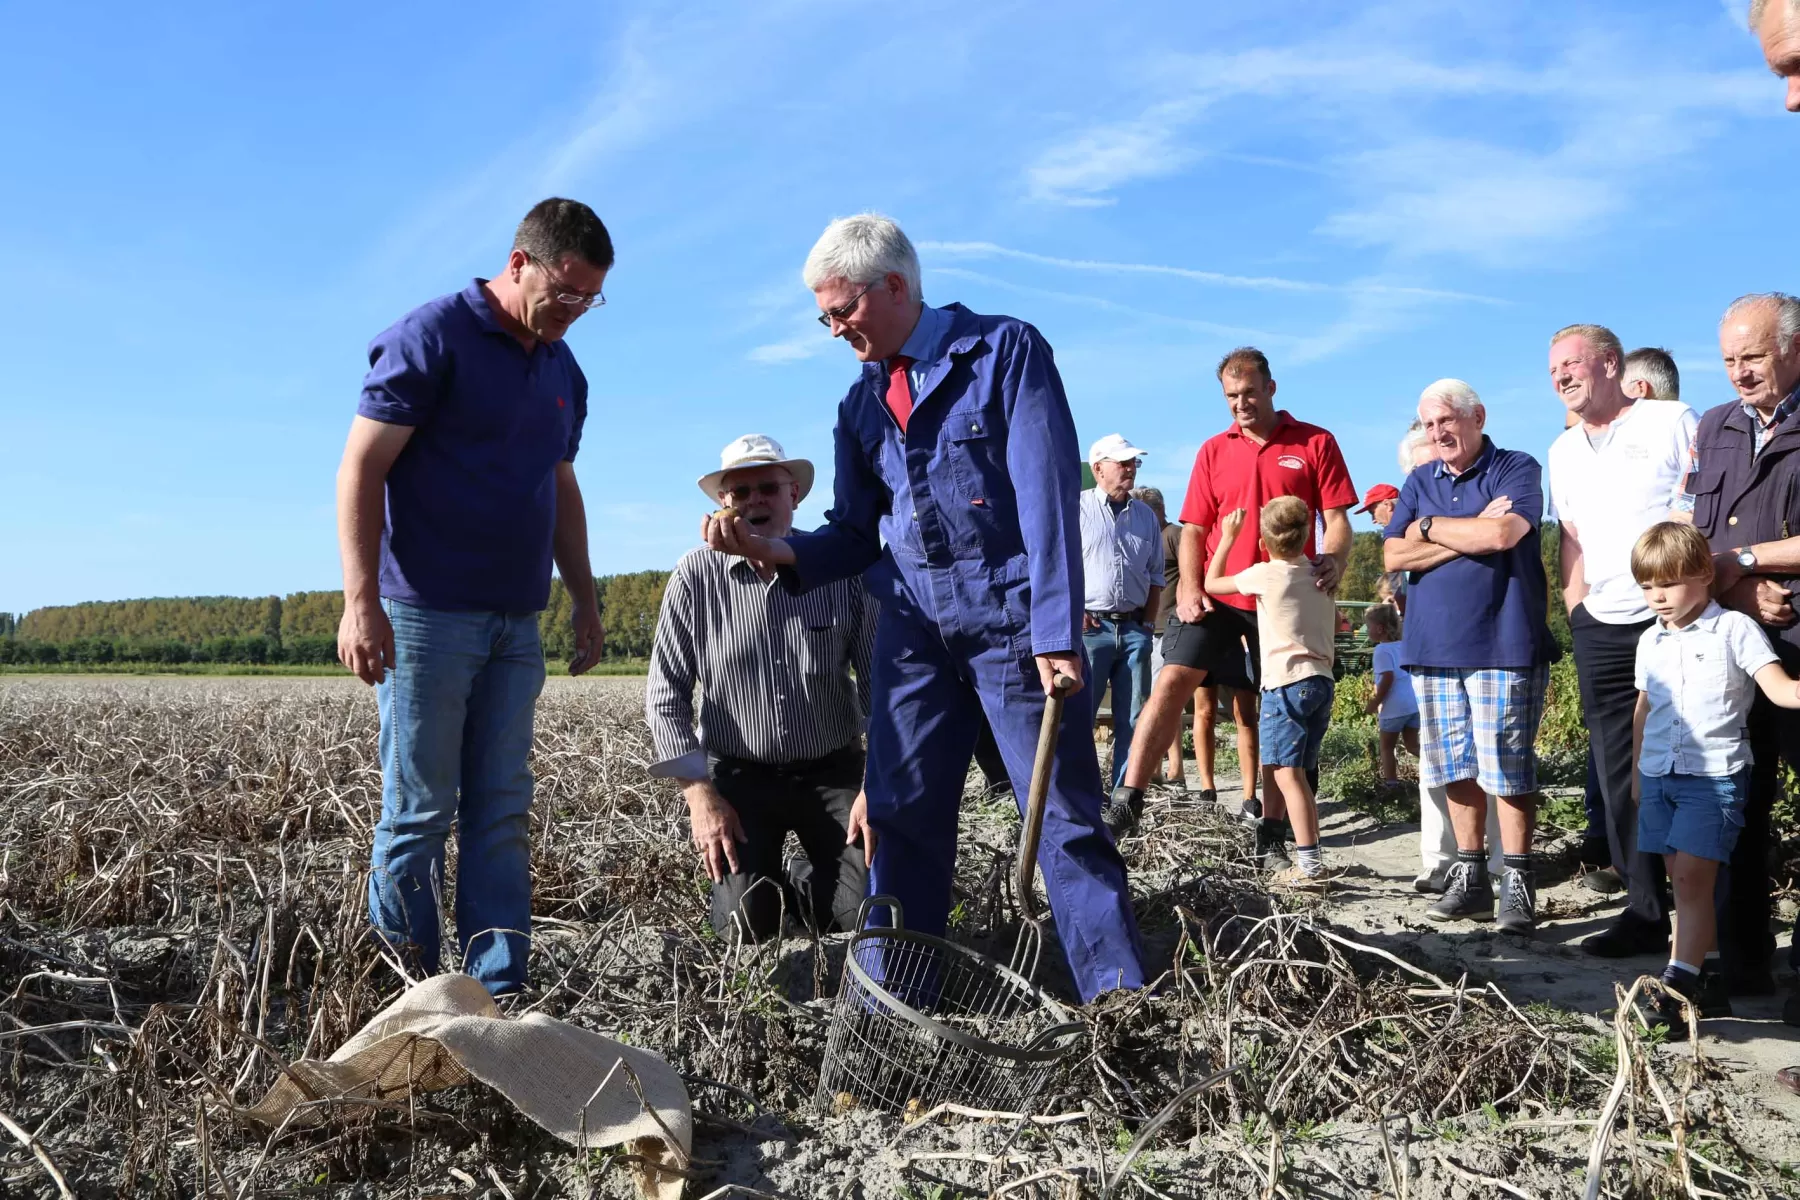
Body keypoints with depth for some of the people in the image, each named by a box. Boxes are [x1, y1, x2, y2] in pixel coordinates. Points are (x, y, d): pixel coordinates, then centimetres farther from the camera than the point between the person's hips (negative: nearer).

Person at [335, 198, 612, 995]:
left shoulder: (564, 372, 15)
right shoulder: (431, 339, -7)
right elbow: (361, 469, -11)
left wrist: (585, 601, 19)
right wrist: (361, 602, -18)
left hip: (515, 623, 7)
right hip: (426, 615, -7)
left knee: (503, 816, 6)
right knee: (420, 812, 0)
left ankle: (498, 991, 11)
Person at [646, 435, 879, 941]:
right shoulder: (696, 576, -8)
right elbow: (666, 695, -4)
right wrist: (699, 795, -11)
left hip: (834, 771, 1)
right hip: (739, 775, 0)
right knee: (746, 924, -15)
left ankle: (806, 881, 21)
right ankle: (759, 875, 22)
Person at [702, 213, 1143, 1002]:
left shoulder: (1005, 350, -4)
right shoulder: (860, 404, 13)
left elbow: (1048, 496, -12)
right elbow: (854, 536, 13)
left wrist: (1056, 635, -18)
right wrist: (772, 548, -7)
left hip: (1012, 622, -5)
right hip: (912, 631, 5)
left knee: (1064, 818, -1)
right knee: (900, 819, 6)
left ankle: (1121, 998, 9)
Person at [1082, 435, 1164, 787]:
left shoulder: (1146, 516, 15)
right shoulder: (1076, 508, 0)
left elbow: (1155, 577, 19)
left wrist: (1148, 624, 10)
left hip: (1134, 628, 5)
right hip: (1088, 627, -5)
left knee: (1132, 718, 5)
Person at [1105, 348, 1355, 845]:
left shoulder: (1316, 444, 3)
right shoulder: (1213, 451, 10)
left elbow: (1337, 520, 0)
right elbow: (1194, 529, 9)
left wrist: (1333, 562, -21)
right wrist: (1190, 588, -6)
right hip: (1216, 594, 1)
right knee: (1173, 681, -12)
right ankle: (1128, 798, -13)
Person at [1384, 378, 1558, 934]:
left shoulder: (1516, 469, -1)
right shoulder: (1419, 483, 15)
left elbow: (1503, 534, -20)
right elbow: (1394, 556, 2)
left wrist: (1431, 527, -5)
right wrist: (1471, 534, -9)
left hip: (1503, 644, -5)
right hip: (1433, 646, 5)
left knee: (1508, 768, -3)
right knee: (1457, 768, 9)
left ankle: (1517, 883, 6)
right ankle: (1469, 875, 19)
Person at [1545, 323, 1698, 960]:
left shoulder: (1671, 421, -1)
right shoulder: (1563, 451, 17)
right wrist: (1576, 616, 10)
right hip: (1601, 630, 5)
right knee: (1619, 775, 6)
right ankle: (1646, 910, 14)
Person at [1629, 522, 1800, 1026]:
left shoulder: (1735, 629, -4)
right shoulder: (1651, 641, 12)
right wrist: (1639, 768, 24)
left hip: (1714, 775, -5)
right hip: (1659, 774, 6)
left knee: (1692, 878, -11)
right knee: (1683, 881, 8)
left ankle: (1677, 985, -10)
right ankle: (1703, 983, 16)